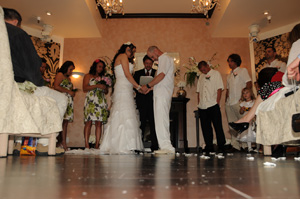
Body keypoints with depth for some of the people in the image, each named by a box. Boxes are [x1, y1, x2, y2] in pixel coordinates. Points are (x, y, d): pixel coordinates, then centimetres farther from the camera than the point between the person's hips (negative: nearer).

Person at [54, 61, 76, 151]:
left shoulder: (68, 78, 29)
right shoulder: (60, 74, 5)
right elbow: (56, 87, -9)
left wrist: (72, 92, 7)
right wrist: (69, 91, -9)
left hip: (69, 102, 8)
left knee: (65, 123, 0)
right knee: (61, 121, -16)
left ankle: (63, 143, -4)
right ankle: (62, 143, -20)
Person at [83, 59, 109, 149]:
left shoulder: (103, 78, 24)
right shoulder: (88, 76, 12)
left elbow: (106, 92, 24)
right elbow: (84, 88, -2)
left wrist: (105, 87, 2)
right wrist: (97, 86, -9)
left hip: (101, 102, 4)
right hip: (91, 101, -4)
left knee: (99, 123, -4)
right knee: (89, 122, -13)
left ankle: (97, 144, -5)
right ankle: (86, 144, -13)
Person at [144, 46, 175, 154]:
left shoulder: (164, 58, -4)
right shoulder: (164, 59, 27)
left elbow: (161, 75, -18)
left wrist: (148, 85, -10)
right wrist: (152, 87, 16)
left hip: (162, 95, -10)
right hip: (161, 94, 10)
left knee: (161, 120, -12)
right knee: (162, 120, 8)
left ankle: (166, 146, -11)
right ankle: (166, 146, 11)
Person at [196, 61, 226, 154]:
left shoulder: (216, 73, 7)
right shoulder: (201, 77, 19)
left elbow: (219, 89, -2)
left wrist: (217, 102, -10)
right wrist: (199, 104, 8)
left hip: (213, 105, -4)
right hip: (202, 106, 5)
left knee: (217, 126, -2)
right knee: (205, 127, 5)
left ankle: (221, 146, 7)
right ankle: (209, 147, 13)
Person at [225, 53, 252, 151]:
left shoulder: (242, 71, 5)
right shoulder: (229, 75, 24)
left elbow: (249, 84, -5)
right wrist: (226, 99, 13)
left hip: (238, 102, -7)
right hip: (229, 103, 7)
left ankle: (245, 144, 0)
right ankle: (235, 144, 11)